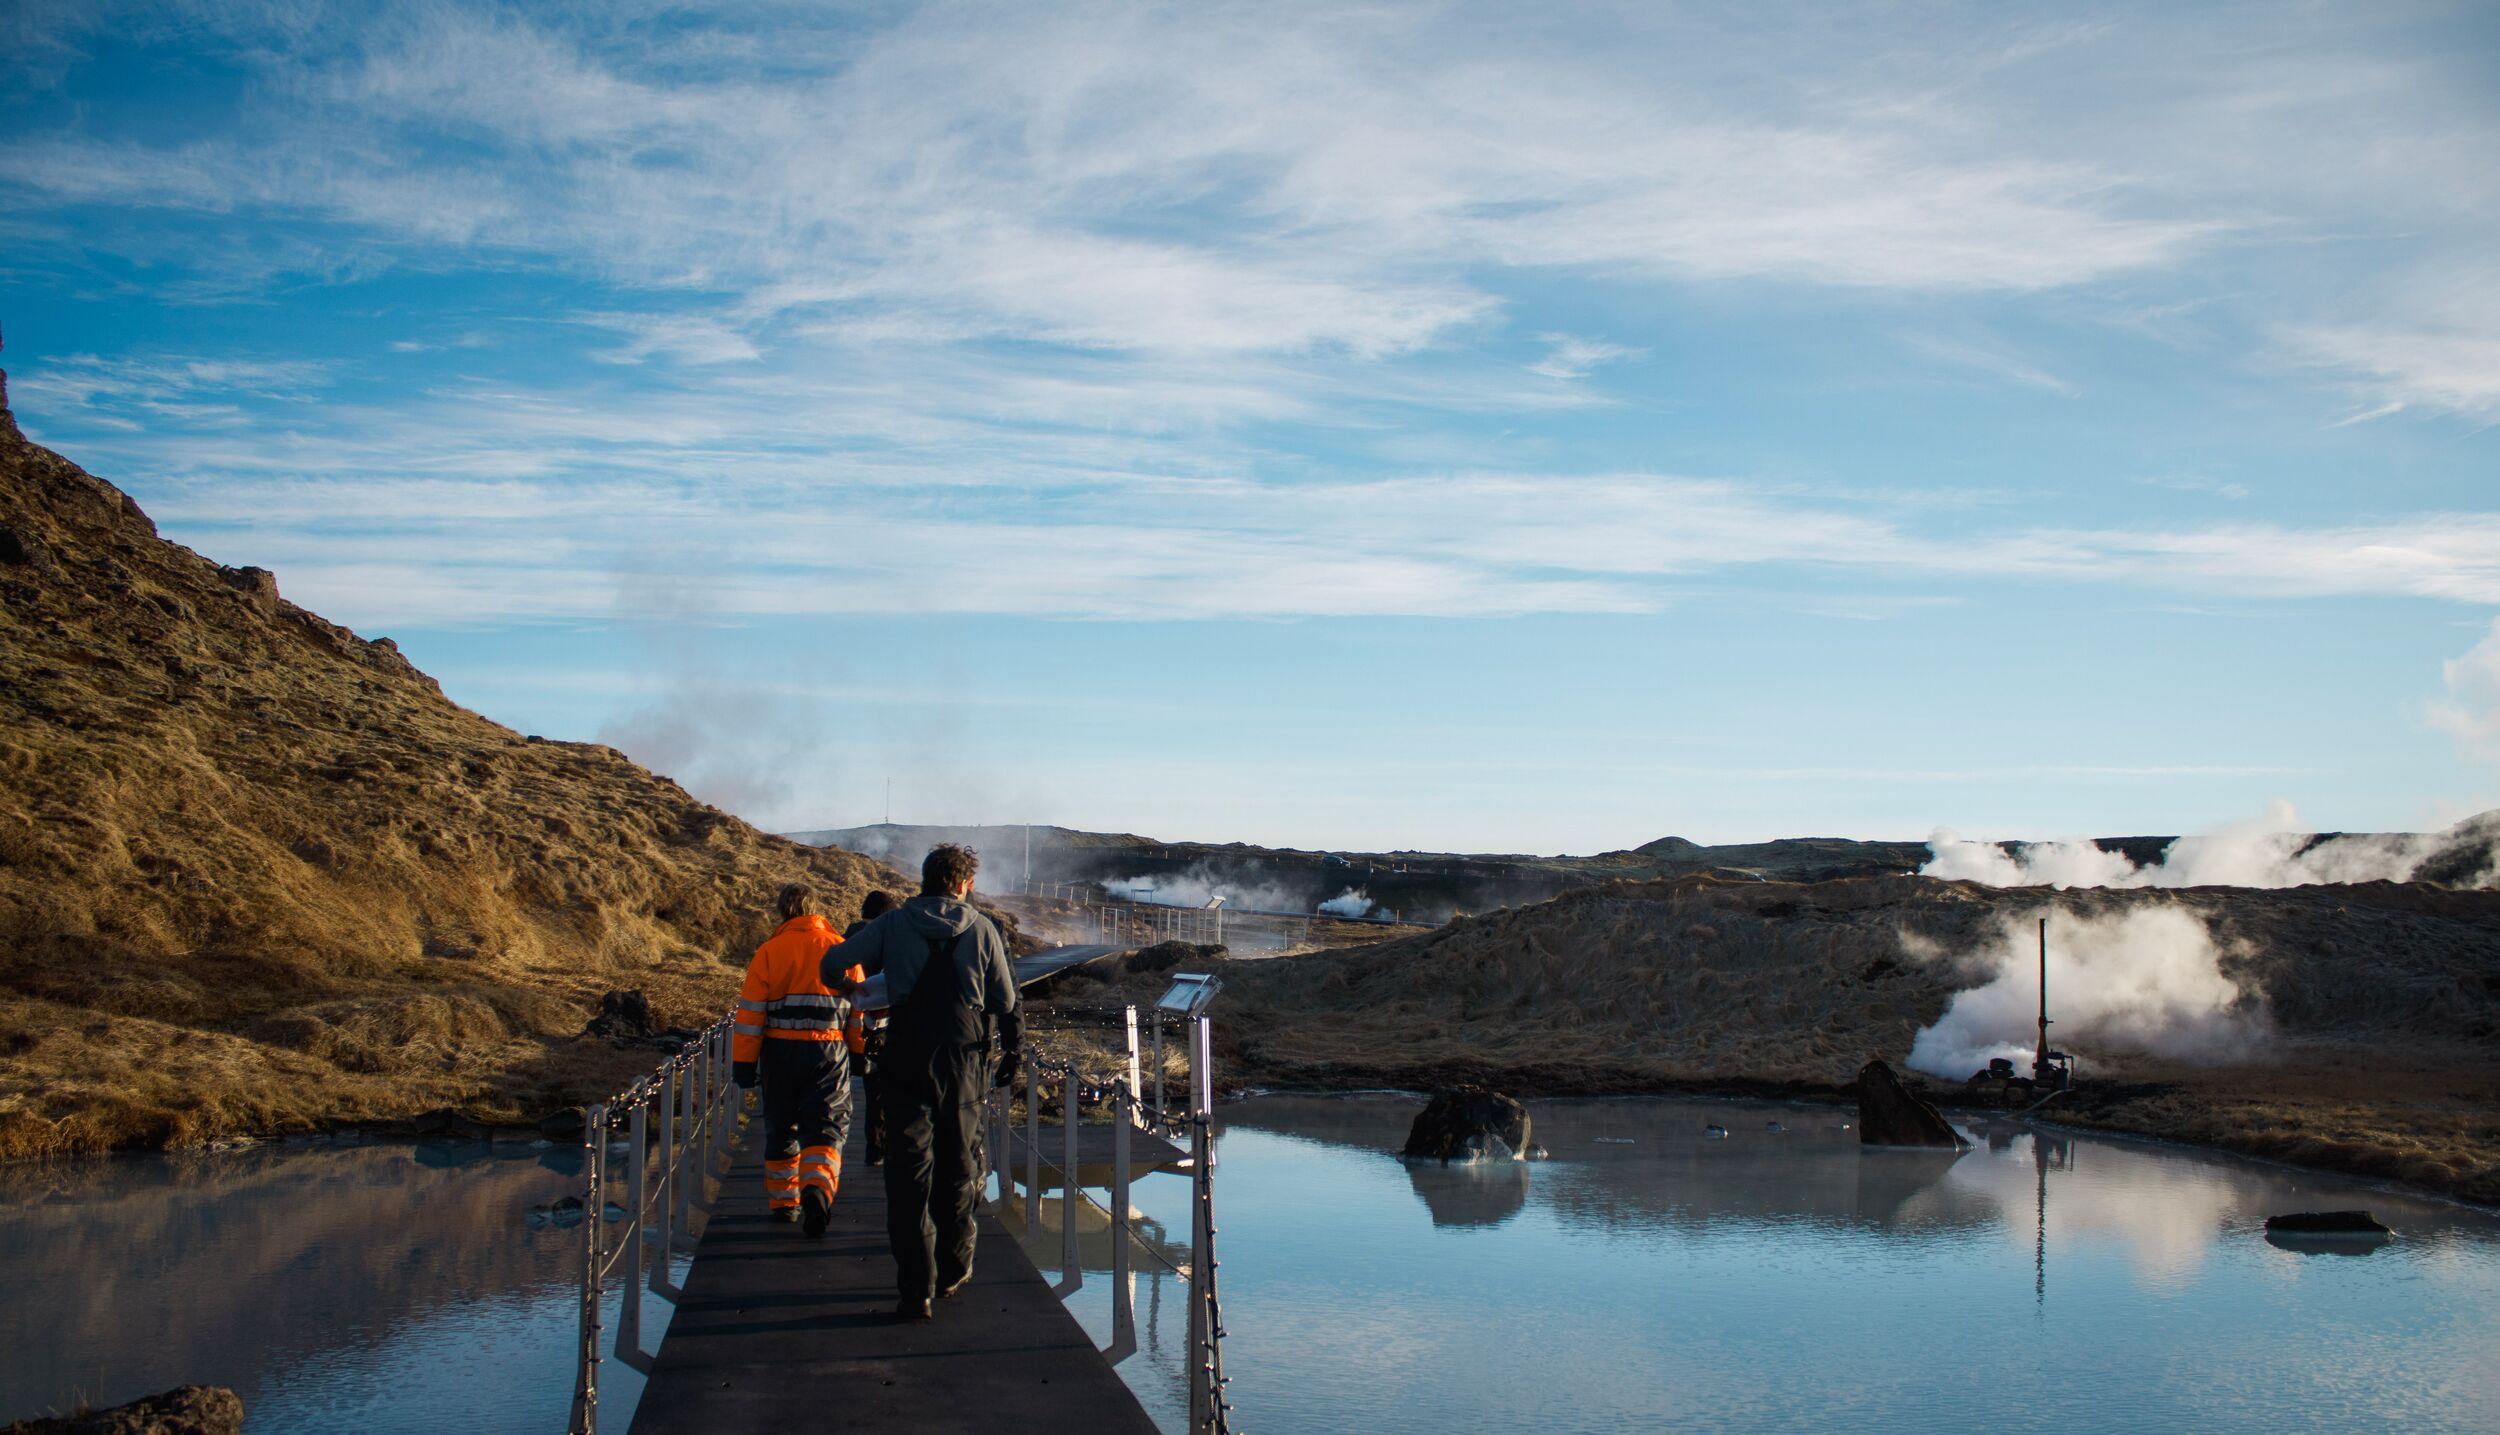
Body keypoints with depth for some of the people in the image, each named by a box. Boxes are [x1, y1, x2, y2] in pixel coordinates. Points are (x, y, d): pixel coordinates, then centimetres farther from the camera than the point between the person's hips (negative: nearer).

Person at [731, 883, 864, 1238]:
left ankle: (784, 1201, 23)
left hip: (780, 1051, 0)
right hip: (829, 1050, 0)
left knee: (781, 1129, 16)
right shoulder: (840, 949, 4)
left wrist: (743, 1063, 3)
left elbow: (750, 1012, -2)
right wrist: (860, 1053, 17)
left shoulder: (769, 952, 0)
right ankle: (818, 1187, -25)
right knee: (825, 1128, 0)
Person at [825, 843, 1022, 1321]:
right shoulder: (981, 929, 2)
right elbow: (1005, 1002, 5)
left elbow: (833, 963, -2)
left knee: (908, 1174, -1)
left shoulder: (894, 924, 1)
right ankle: (952, 1271, 27)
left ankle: (917, 1289, -7)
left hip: (906, 1063, -1)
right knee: (958, 1169, 16)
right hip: (963, 1062, 1)